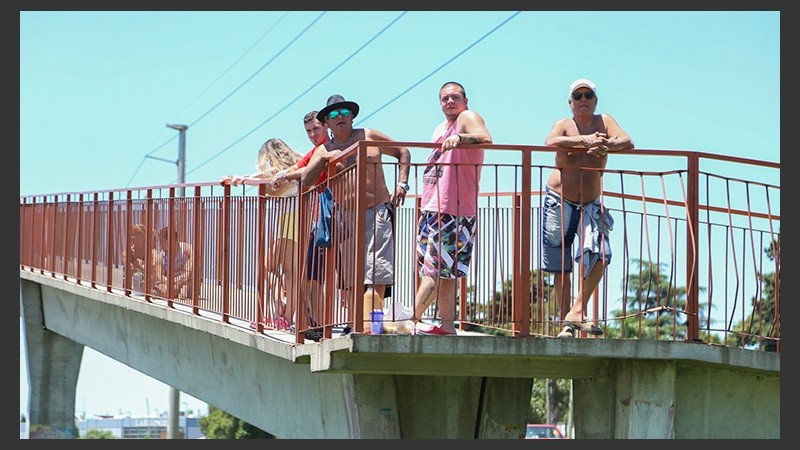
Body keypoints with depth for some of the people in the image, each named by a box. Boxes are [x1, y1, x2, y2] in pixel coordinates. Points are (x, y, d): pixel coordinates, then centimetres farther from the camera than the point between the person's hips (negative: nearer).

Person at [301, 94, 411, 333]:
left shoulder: (369, 137, 9)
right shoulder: (323, 151, 11)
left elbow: (403, 152, 19)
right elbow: (306, 181, 0)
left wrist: (401, 183, 8)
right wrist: (323, 160, -15)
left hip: (377, 212, -2)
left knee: (376, 273, -12)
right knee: (348, 276, -1)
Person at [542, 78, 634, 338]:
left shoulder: (604, 122, 3)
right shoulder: (564, 125, -1)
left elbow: (627, 142, -14)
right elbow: (550, 142, -24)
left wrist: (604, 146, -34)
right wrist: (584, 140, -37)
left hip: (590, 204, 1)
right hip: (559, 201, -1)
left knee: (599, 253, -20)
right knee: (560, 267, -1)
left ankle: (577, 312, -17)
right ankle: (566, 324, 3)